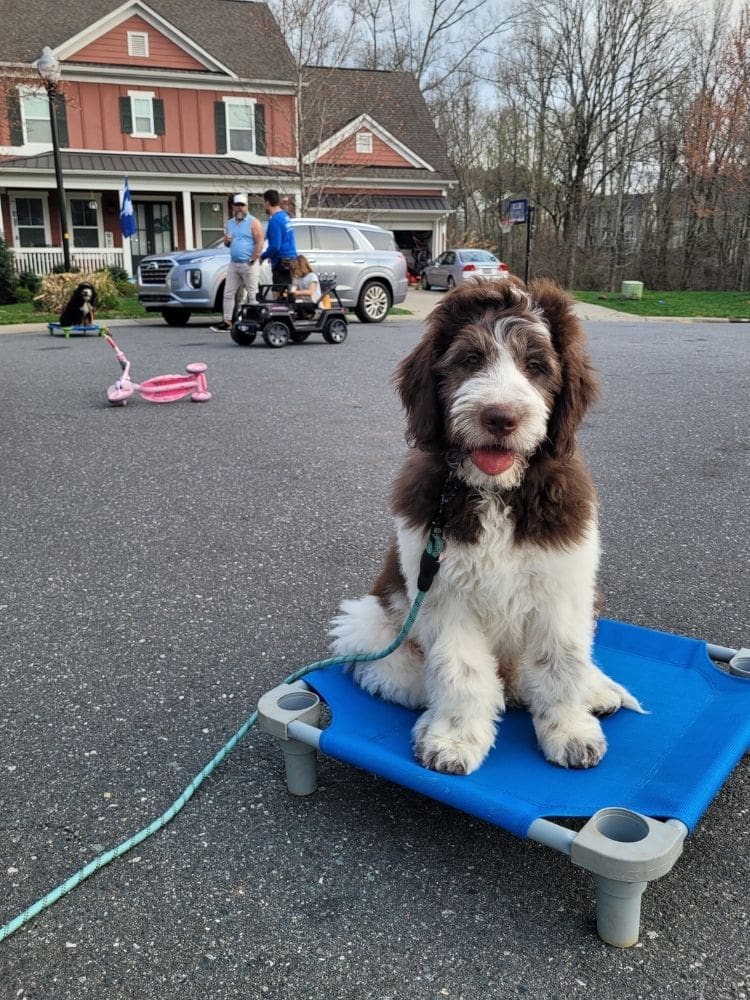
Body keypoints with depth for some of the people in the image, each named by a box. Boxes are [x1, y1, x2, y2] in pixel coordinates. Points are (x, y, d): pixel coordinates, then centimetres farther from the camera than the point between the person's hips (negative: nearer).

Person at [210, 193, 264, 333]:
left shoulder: (253, 222, -2)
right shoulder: (230, 223, 18)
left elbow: (260, 243, -10)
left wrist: (253, 260, -16)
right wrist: (226, 240, 1)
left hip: (249, 265, -7)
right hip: (233, 264, 7)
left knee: (252, 295, -5)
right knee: (228, 293, 3)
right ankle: (227, 322, 6)